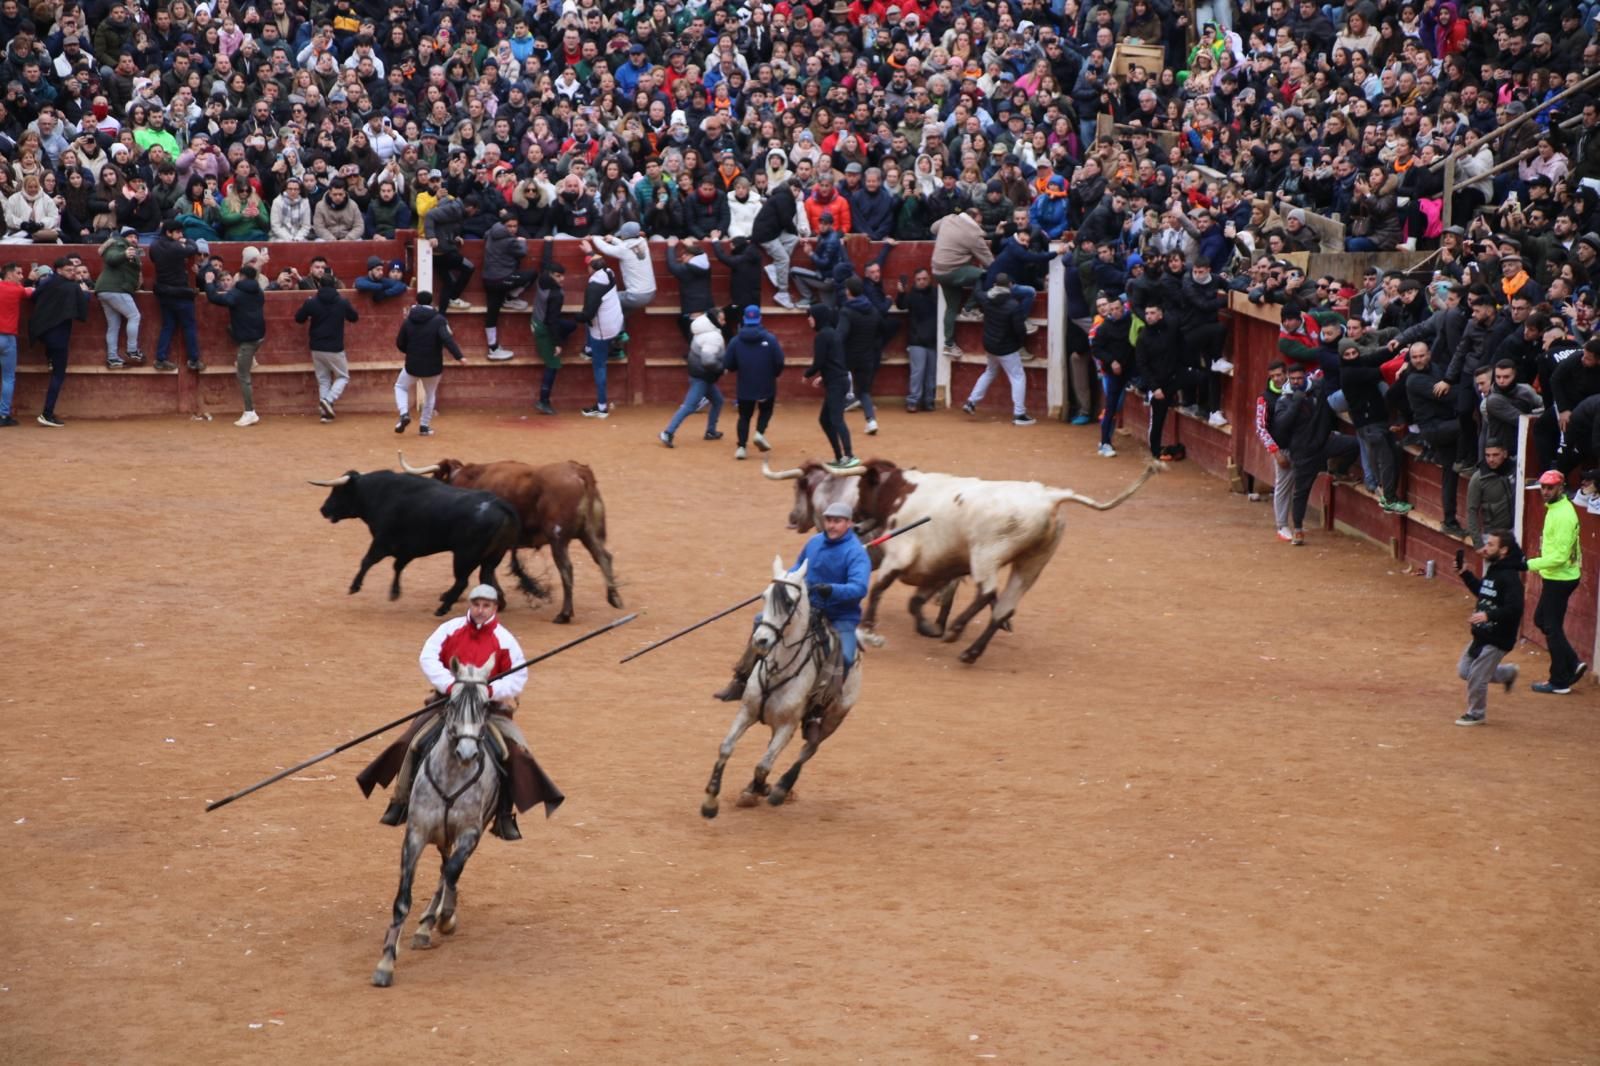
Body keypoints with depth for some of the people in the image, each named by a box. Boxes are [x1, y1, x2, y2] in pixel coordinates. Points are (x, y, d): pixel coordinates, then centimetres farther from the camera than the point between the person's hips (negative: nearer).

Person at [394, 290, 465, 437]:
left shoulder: (408, 321, 0)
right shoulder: (438, 320, -9)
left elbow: (400, 344, 6)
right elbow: (447, 339, -24)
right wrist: (459, 356, -27)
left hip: (412, 365, 1)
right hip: (433, 366, -1)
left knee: (400, 387, 23)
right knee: (430, 395, 20)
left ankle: (404, 414, -1)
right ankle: (425, 426, 19)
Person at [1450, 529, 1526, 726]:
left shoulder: (1510, 577, -22)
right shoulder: (1493, 569, 7)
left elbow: (1514, 609, -30)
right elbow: (1481, 591, 23)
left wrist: (1488, 615, -40)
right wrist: (1465, 574, 10)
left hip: (1497, 639, -10)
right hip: (1482, 635, 10)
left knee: (1476, 677, -1)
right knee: (1464, 670, 17)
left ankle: (1476, 714, 21)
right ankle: (1508, 673, 32)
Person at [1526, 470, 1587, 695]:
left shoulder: (1563, 515, -23)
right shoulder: (1554, 508, 9)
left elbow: (1560, 556, -26)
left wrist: (1530, 564, -24)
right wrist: (1538, 564, 12)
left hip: (1560, 579, -10)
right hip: (1554, 577, 10)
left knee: (1552, 627, 0)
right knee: (1541, 620, 19)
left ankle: (1559, 682, 10)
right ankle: (1572, 665, 23)